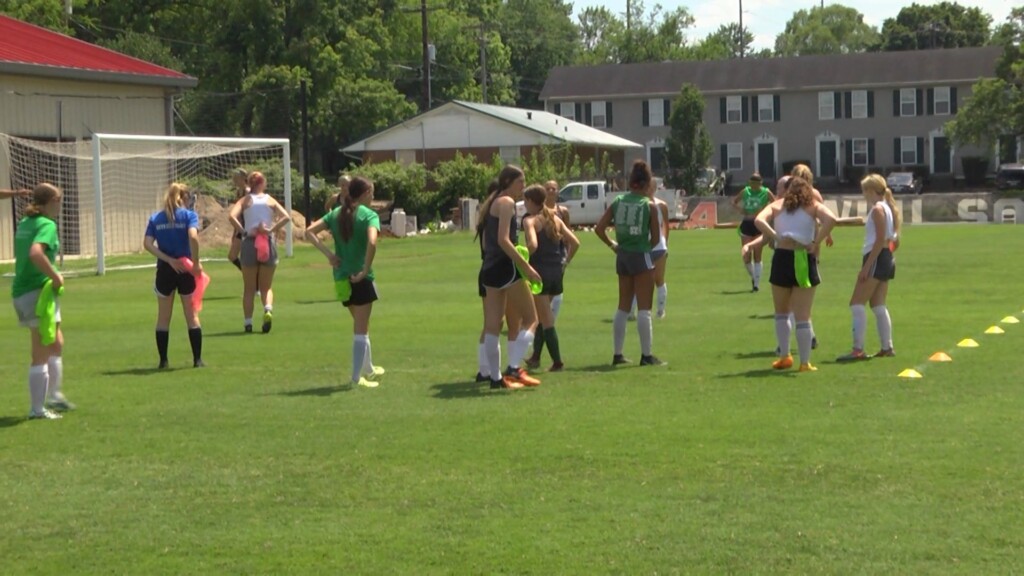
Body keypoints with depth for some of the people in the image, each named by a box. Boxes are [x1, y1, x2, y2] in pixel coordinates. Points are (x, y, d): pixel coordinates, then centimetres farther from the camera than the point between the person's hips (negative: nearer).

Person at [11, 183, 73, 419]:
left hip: (21, 291, 9)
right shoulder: (47, 225, -14)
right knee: (42, 354, -1)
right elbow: (36, 253, -31)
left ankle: (55, 395, 32)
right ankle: (38, 409, 4)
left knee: (56, 343, 24)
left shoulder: (25, 223, 12)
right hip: (38, 292, -9)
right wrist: (55, 277, -21)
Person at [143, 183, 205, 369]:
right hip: (185, 270, -2)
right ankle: (197, 359, 5)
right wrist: (196, 262, -14)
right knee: (192, 315, 8)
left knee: (163, 317, 12)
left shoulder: (155, 218, 6)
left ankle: (163, 360, 11)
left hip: (164, 270, 2)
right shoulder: (188, 215, -4)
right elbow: (193, 237, -22)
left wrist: (169, 260, -9)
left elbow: (147, 244, -6)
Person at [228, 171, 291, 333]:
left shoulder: (245, 200, 4)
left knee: (249, 288, 9)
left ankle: (248, 322, 4)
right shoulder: (270, 200, 8)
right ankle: (268, 310, -18)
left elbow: (233, 216, -13)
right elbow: (286, 217, -6)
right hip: (268, 243, 1)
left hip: (249, 243, -1)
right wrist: (271, 230, -7)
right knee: (266, 287, 10)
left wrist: (244, 231, -9)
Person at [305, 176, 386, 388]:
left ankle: (368, 368, 37)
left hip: (341, 278, 7)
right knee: (360, 328, 2)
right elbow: (372, 242, -28)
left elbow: (309, 231, 3)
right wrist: (366, 271, -21)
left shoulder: (336, 213, 8)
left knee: (361, 324, 24)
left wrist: (328, 254, -1)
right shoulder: (369, 215, -11)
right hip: (361, 279, -7)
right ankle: (357, 377, 3)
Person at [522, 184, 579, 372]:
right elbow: (574, 242, 7)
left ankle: (557, 362, -3)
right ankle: (536, 356, 27)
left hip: (539, 271, -7)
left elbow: (532, 245, -25)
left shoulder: (530, 220, -8)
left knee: (546, 320, -2)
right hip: (556, 272, 7)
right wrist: (565, 263, 14)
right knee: (541, 316, 21)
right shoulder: (555, 219, 11)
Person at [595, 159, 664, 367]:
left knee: (623, 307, 14)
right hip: (641, 256, -5)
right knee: (644, 309, 0)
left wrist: (612, 244, 12)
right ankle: (646, 355, 1)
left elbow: (599, 228, -1)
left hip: (622, 256, 5)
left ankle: (617, 354, 18)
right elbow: (655, 239, -6)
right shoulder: (649, 205, -9)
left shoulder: (618, 202, 2)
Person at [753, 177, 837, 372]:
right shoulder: (813, 206, 9)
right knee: (803, 317, 3)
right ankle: (805, 363, 4)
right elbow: (831, 219, -11)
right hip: (804, 261, -1)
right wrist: (816, 243, -7)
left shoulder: (777, 205, 12)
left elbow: (759, 220, -7)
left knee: (781, 312, 19)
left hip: (781, 259, 1)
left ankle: (784, 356, 18)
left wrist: (776, 238, -6)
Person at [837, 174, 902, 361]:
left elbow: (880, 240, -19)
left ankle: (858, 350, -16)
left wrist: (867, 266, -22)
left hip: (876, 259, -10)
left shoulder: (877, 209, -11)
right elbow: (894, 242, 21)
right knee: (878, 305, 14)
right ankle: (887, 347, 14)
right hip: (886, 260, 10)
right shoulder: (887, 208, 18)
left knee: (857, 304, -10)